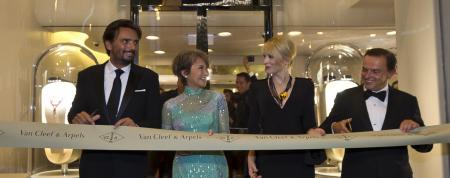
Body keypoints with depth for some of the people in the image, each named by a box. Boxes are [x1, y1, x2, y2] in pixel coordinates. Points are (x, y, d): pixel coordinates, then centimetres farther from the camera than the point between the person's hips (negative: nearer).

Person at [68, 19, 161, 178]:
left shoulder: (148, 78, 1)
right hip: (94, 164, 1)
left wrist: (137, 126, -25)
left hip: (132, 165, 0)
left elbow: (155, 123, -4)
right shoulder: (87, 76, 5)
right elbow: (74, 113, 4)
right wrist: (78, 118, -19)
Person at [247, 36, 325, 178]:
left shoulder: (305, 86, 4)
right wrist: (251, 157, -6)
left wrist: (312, 131, -21)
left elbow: (309, 122, 1)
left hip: (299, 161, 0)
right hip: (267, 161, 0)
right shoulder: (257, 88, 6)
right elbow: (253, 127, 5)